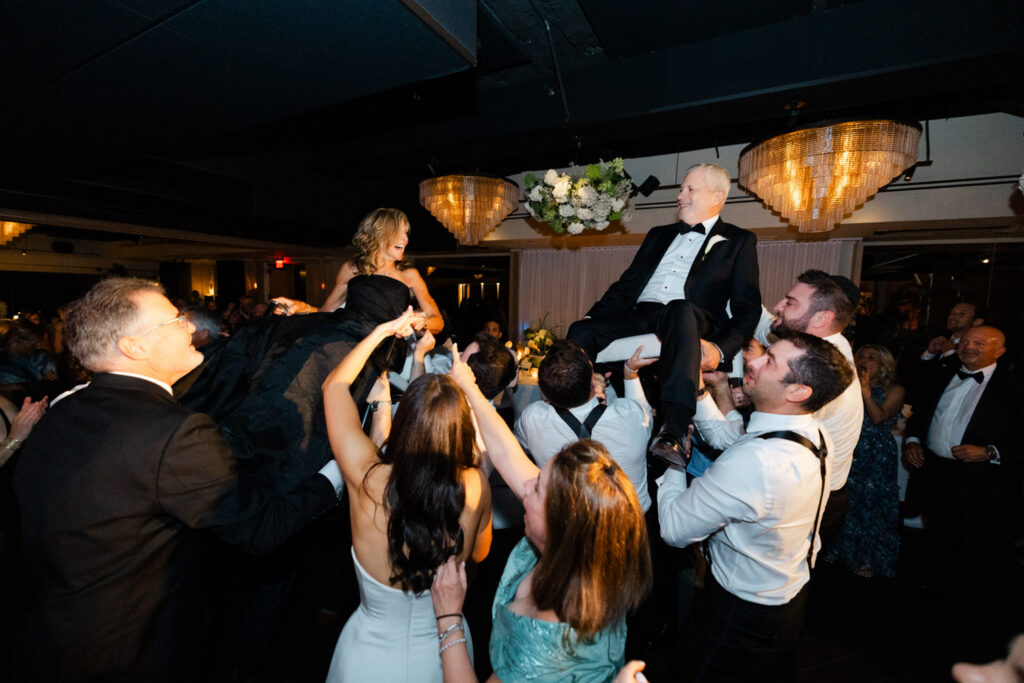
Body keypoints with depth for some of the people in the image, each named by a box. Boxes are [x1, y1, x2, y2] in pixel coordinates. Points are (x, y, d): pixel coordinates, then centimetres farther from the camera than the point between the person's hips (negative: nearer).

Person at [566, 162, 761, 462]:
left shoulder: (739, 241, 17)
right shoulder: (659, 235, 31)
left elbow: (748, 308, 6)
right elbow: (627, 285, 24)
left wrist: (721, 348, -14)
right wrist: (593, 316, 7)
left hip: (693, 322, -4)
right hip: (639, 318, 5)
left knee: (680, 309, -39)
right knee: (581, 330, -22)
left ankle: (674, 432, -47)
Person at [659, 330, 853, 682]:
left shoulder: (756, 462, -40)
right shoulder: (816, 435, -11)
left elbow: (673, 528, -29)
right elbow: (733, 445, 5)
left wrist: (672, 463, -15)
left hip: (743, 622, -7)